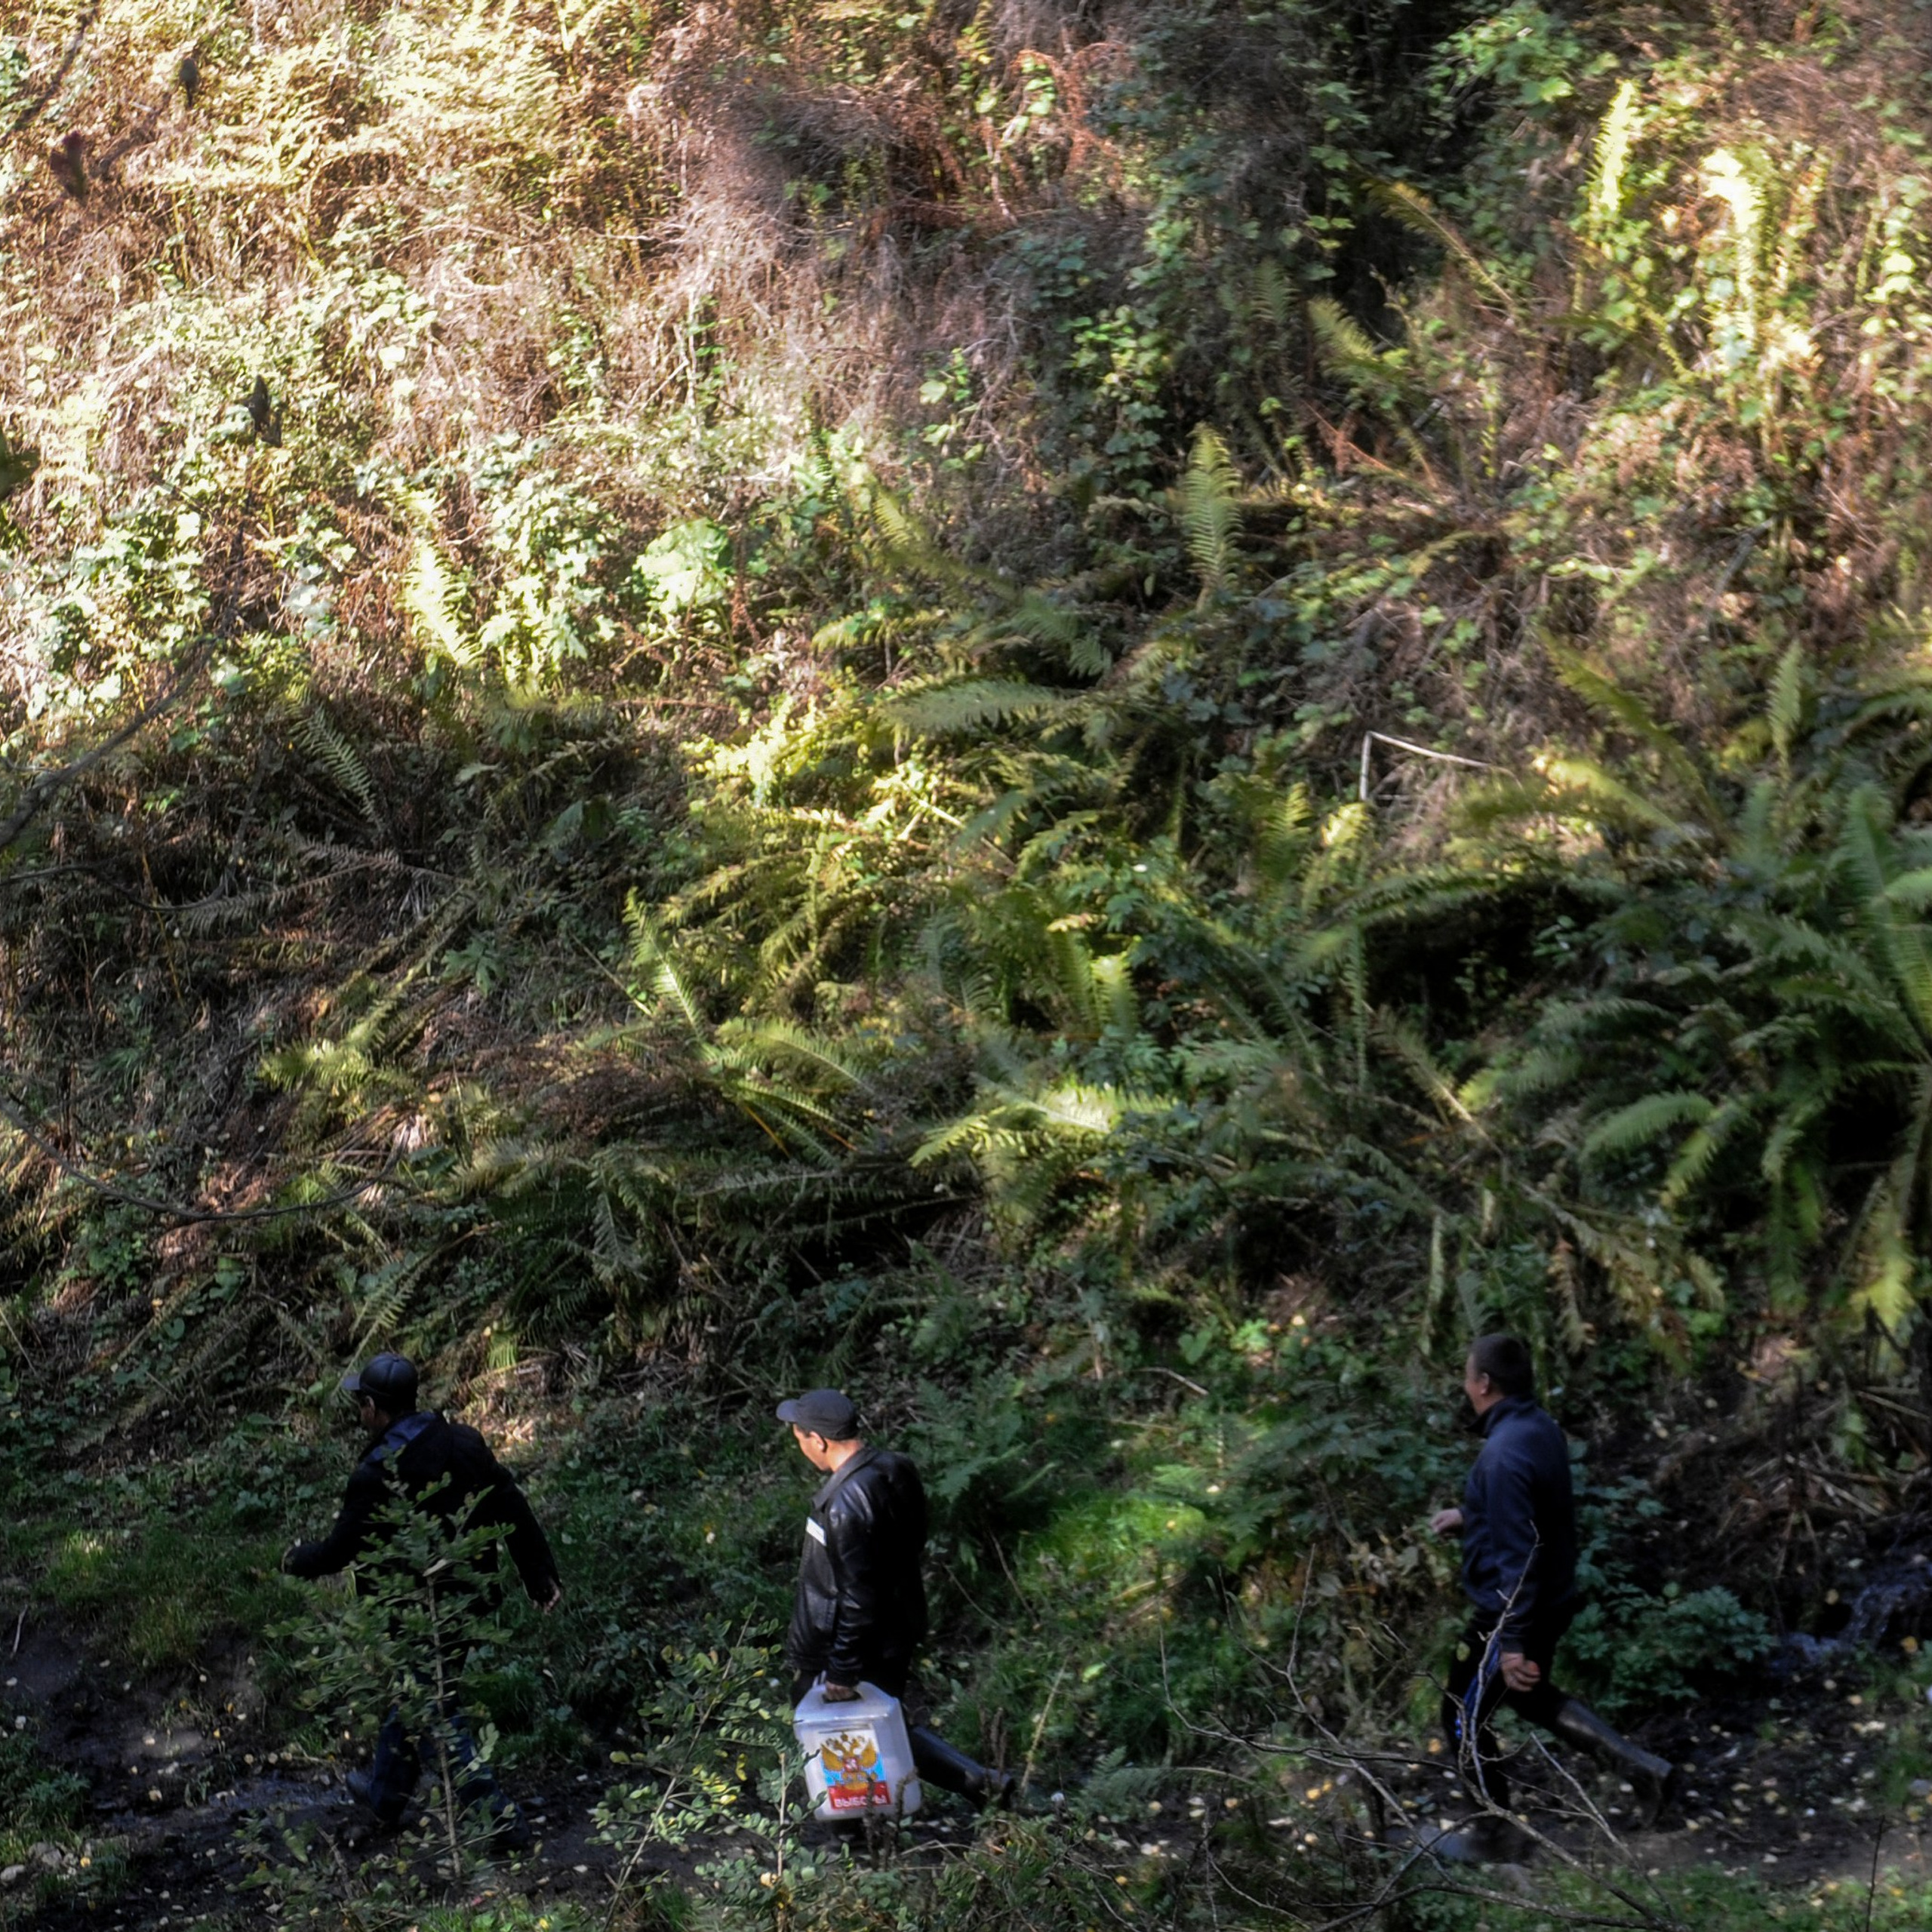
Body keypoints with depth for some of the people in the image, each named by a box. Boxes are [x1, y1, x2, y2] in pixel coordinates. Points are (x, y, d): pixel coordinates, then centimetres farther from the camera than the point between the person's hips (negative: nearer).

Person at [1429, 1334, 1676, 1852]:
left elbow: (1516, 1554, -29)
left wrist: (1512, 1642, -26)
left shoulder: (1504, 1454, -29)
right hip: (1554, 1600, 9)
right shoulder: (1540, 1426, 0)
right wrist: (1467, 1518, 19)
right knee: (1529, 1695, 30)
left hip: (1511, 1614, -9)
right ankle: (1641, 1767, 21)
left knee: (1464, 1717, 12)